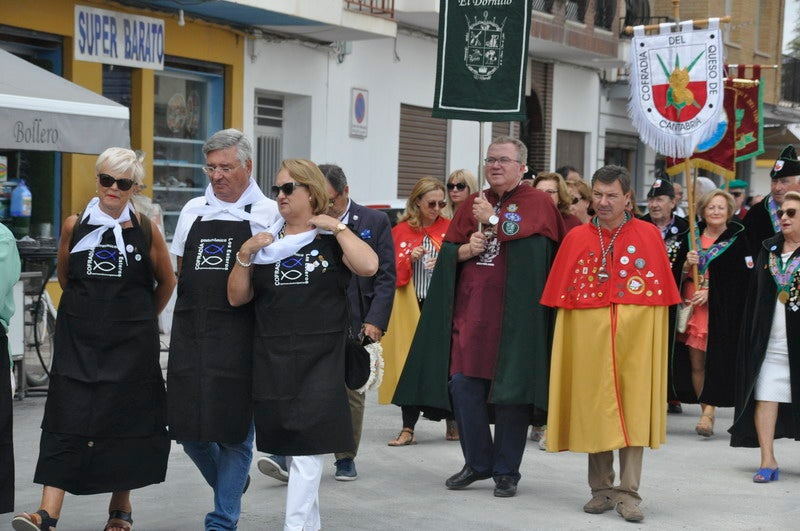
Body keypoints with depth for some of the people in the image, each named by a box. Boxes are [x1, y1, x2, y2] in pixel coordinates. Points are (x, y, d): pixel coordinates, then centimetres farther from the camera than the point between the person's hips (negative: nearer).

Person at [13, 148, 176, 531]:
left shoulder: (145, 230, -1)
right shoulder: (75, 225, 3)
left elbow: (166, 282, 12)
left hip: (130, 343, -1)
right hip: (78, 338, 1)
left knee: (124, 421, 6)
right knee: (65, 420, -7)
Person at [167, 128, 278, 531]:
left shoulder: (269, 214, 2)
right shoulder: (193, 211, 14)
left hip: (239, 335, -4)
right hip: (190, 331, 4)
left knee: (234, 431, -1)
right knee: (188, 427, 6)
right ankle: (230, 486, 33)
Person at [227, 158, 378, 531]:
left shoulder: (331, 240, 1)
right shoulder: (265, 241, 11)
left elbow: (368, 266, -19)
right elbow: (237, 297, 6)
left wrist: (337, 226, -12)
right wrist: (245, 254, -6)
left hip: (320, 358, -4)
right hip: (272, 357, 4)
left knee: (306, 449, -10)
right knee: (289, 447, 13)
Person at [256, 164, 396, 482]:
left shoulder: (375, 222, 2)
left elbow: (386, 276, 0)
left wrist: (375, 321, -9)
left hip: (356, 323, 0)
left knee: (351, 392, 8)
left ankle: (346, 458, 20)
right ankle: (290, 456, -14)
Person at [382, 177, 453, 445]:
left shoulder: (449, 228, 7)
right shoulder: (400, 232, 8)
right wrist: (409, 259, -11)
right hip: (410, 308, 1)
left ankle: (452, 421, 15)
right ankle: (408, 429, 2)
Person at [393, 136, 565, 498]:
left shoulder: (538, 202, 0)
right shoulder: (473, 204, 15)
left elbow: (519, 232, -20)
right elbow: (447, 251, 13)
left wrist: (491, 218, -6)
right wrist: (467, 249, -6)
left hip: (514, 314, -5)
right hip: (470, 311, 5)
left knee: (510, 390, 0)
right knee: (463, 385, 2)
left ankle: (506, 471, 13)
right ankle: (477, 462, 18)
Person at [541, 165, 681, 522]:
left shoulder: (649, 235, 3)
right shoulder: (576, 238, 6)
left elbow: (662, 296, 3)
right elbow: (561, 298, 6)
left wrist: (656, 337, -3)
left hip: (636, 335, -1)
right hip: (588, 336, 1)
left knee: (633, 408, -2)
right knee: (594, 408, 5)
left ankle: (628, 491, 1)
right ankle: (601, 489, 15)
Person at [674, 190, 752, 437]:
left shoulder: (738, 239, -1)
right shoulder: (692, 236, 10)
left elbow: (742, 277, -6)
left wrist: (711, 292, -14)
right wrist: (687, 264, -9)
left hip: (720, 309, -4)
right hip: (691, 305, 4)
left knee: (714, 360, -10)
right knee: (695, 364, 4)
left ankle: (708, 413, -10)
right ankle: (707, 413, 12)